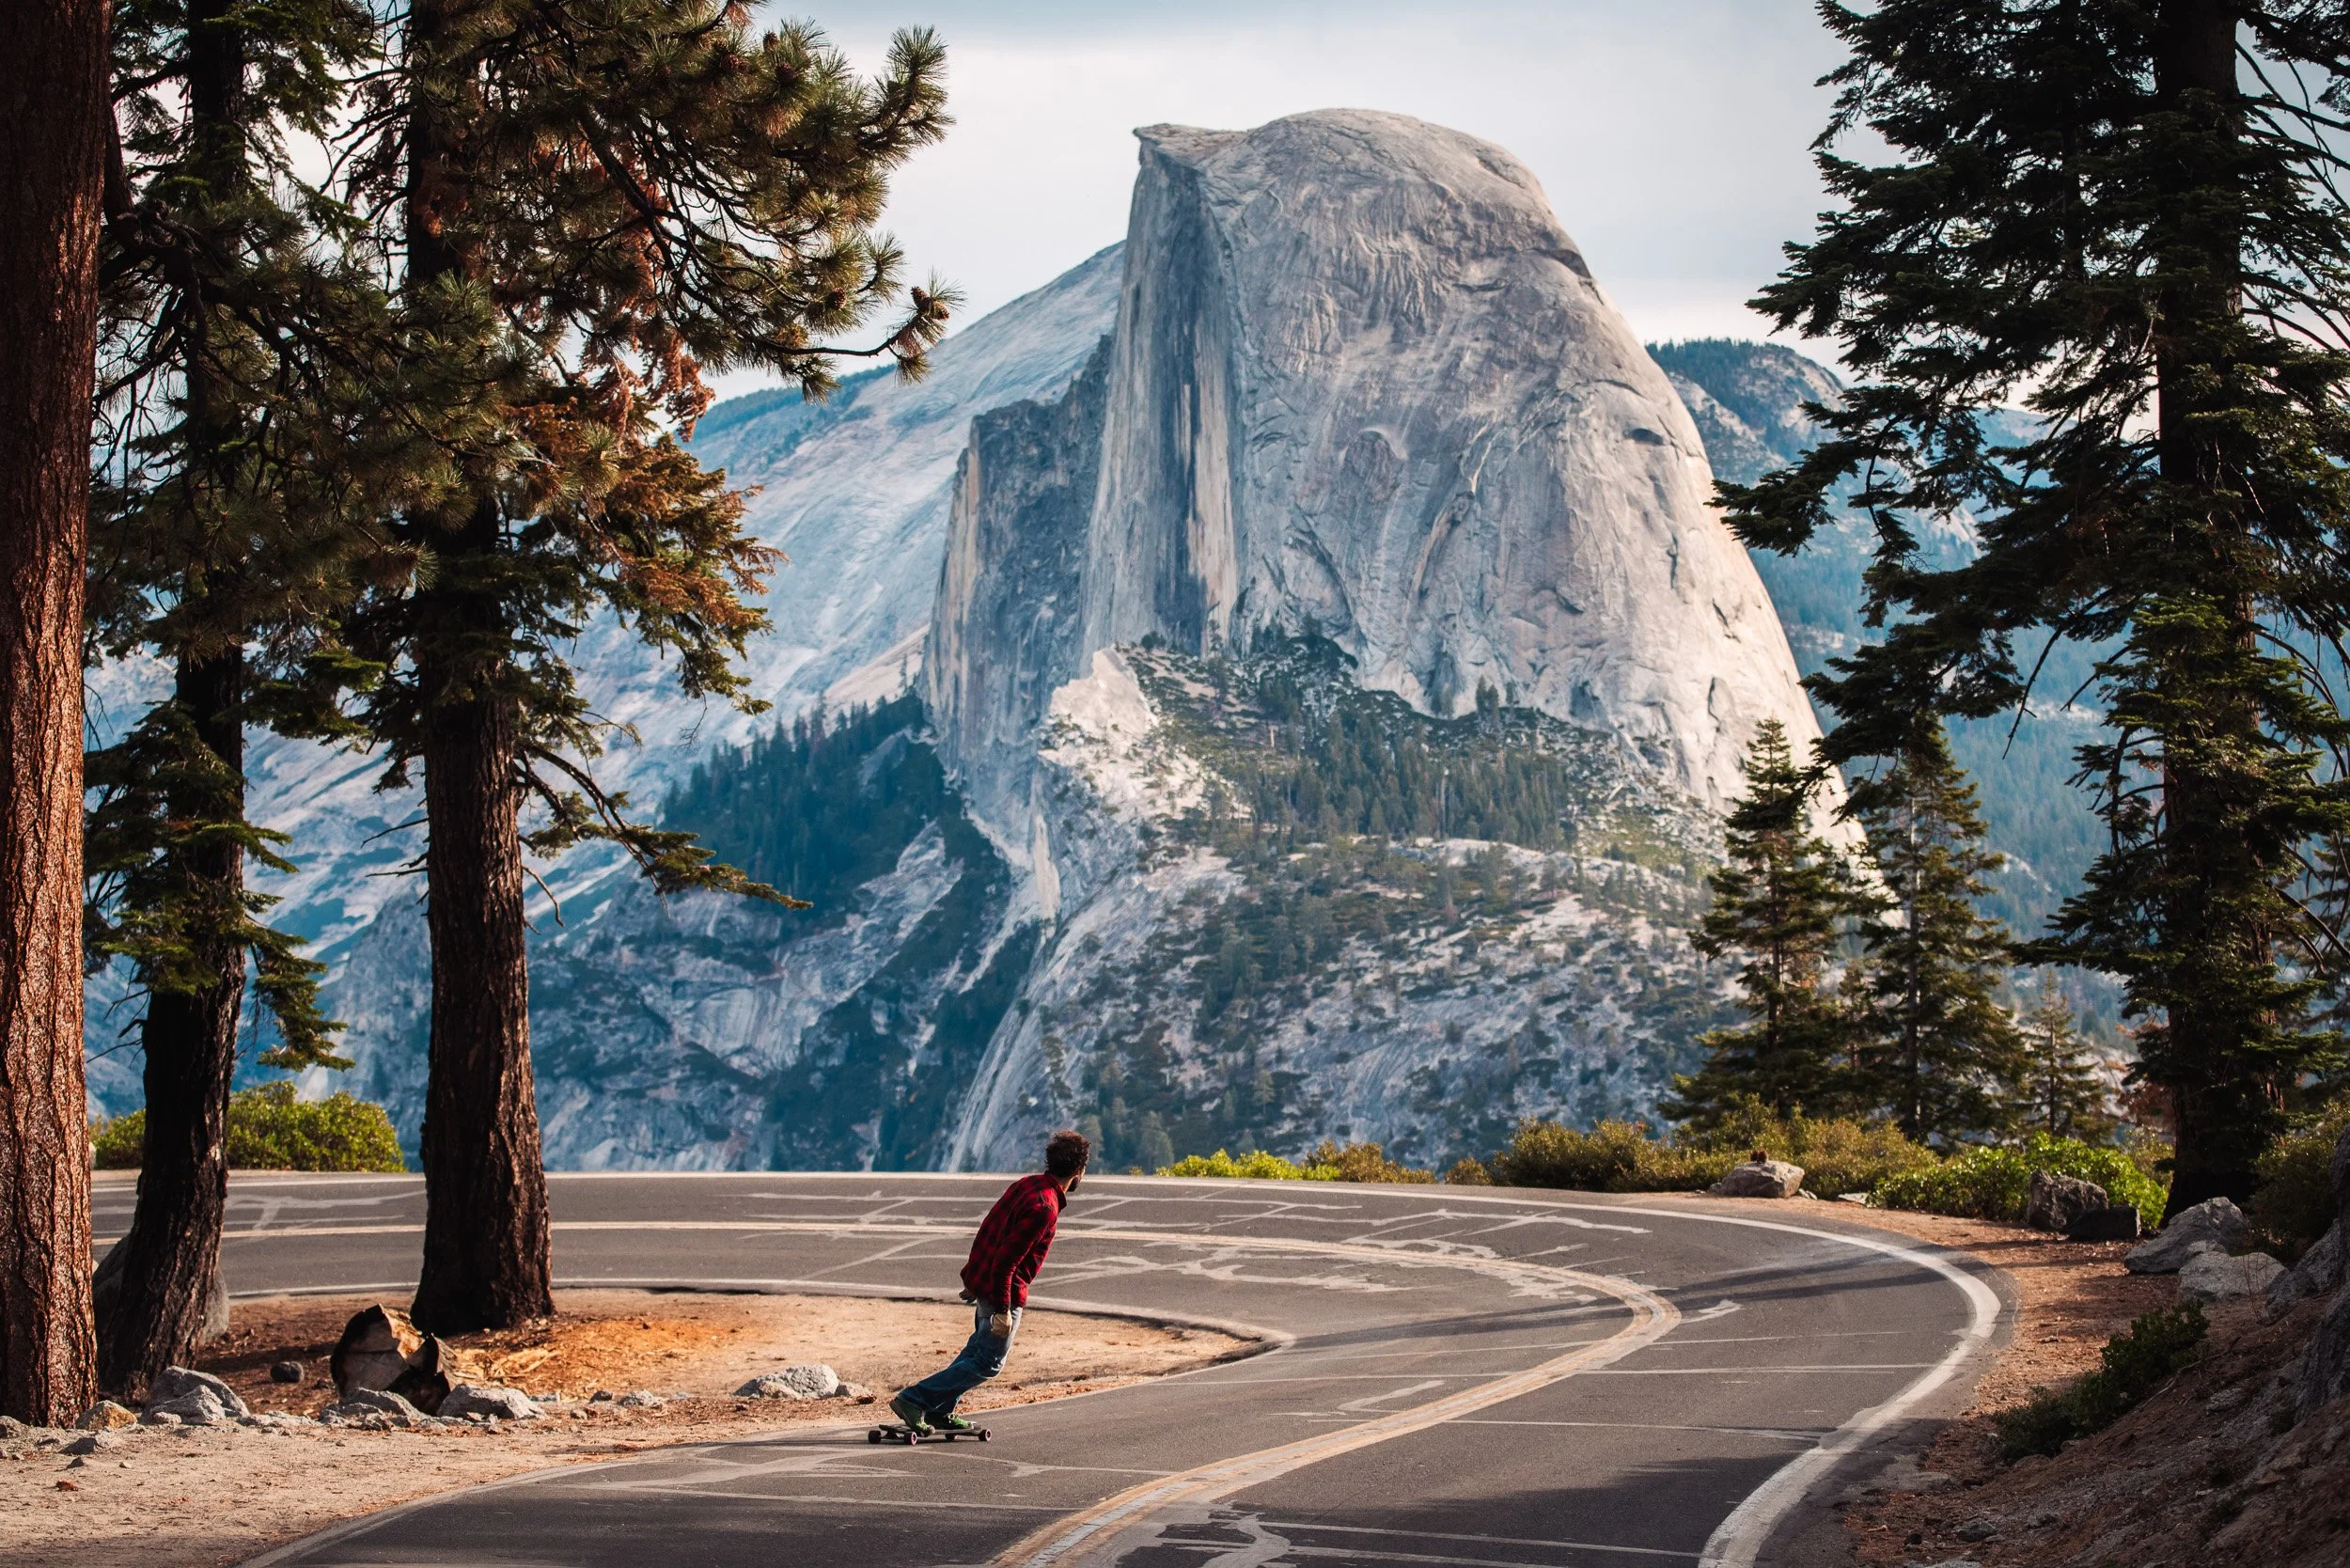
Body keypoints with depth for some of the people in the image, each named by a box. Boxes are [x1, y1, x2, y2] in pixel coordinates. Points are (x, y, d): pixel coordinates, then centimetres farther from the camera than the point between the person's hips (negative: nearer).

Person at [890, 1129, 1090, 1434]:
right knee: (988, 1363, -1)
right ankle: (913, 1400, -6)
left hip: (982, 1280, 9)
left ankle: (939, 1412, 25)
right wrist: (1003, 1310, -25)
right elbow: (1006, 1260, -26)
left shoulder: (1024, 1185, 5)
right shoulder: (1045, 1208, -24)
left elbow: (987, 1229, 14)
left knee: (978, 1349, 24)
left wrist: (974, 1277, 23)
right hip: (1005, 1292, -9)